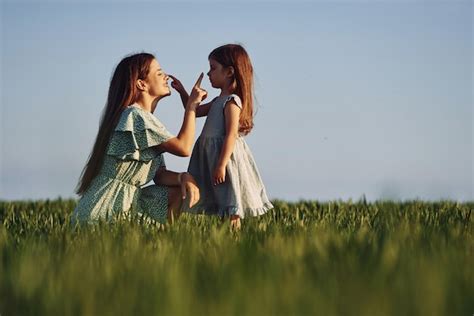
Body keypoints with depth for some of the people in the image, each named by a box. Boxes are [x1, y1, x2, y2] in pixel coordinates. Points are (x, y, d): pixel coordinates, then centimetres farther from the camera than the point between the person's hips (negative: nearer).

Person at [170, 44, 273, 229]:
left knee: (232, 211, -8)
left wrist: (221, 165, -25)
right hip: (211, 155, 10)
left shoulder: (232, 102, -13)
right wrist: (182, 92, 17)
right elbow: (195, 111, 30)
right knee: (223, 207, 8)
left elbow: (231, 135, -20)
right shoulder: (219, 101, 16)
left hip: (225, 156, -10)